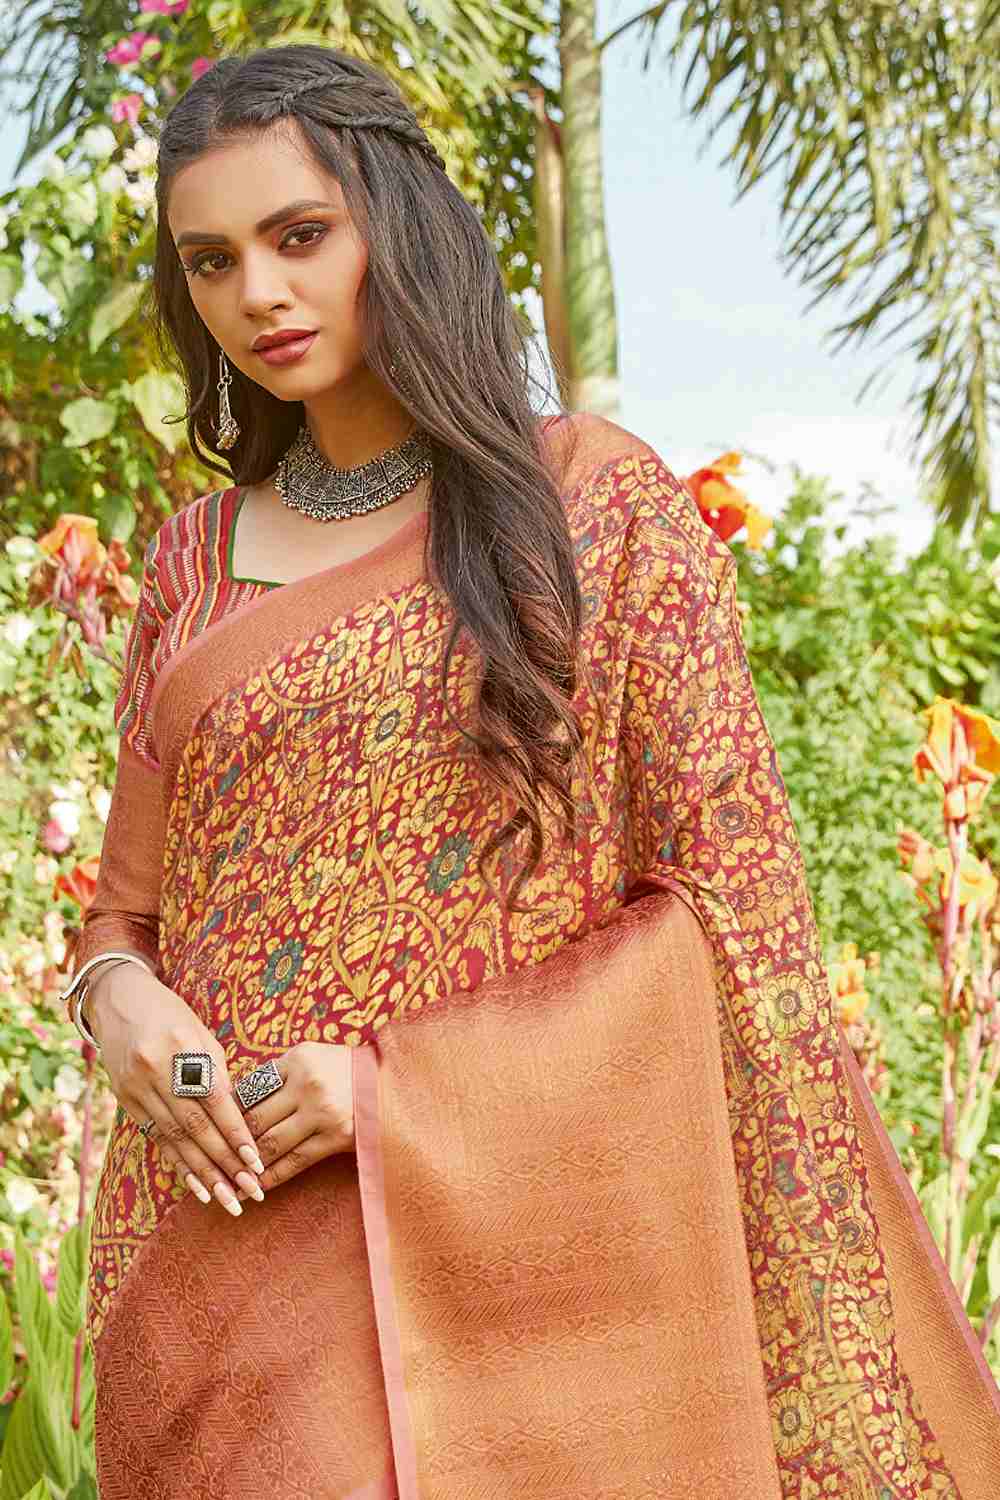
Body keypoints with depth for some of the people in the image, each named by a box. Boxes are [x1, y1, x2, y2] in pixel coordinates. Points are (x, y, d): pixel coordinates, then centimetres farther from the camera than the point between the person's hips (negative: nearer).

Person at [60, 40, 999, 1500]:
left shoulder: (599, 502, 0)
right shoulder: (198, 562, 12)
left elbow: (728, 898, -5)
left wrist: (412, 1082, -13)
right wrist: (121, 995, -6)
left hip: (519, 1235, -3)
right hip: (240, 1255, 3)